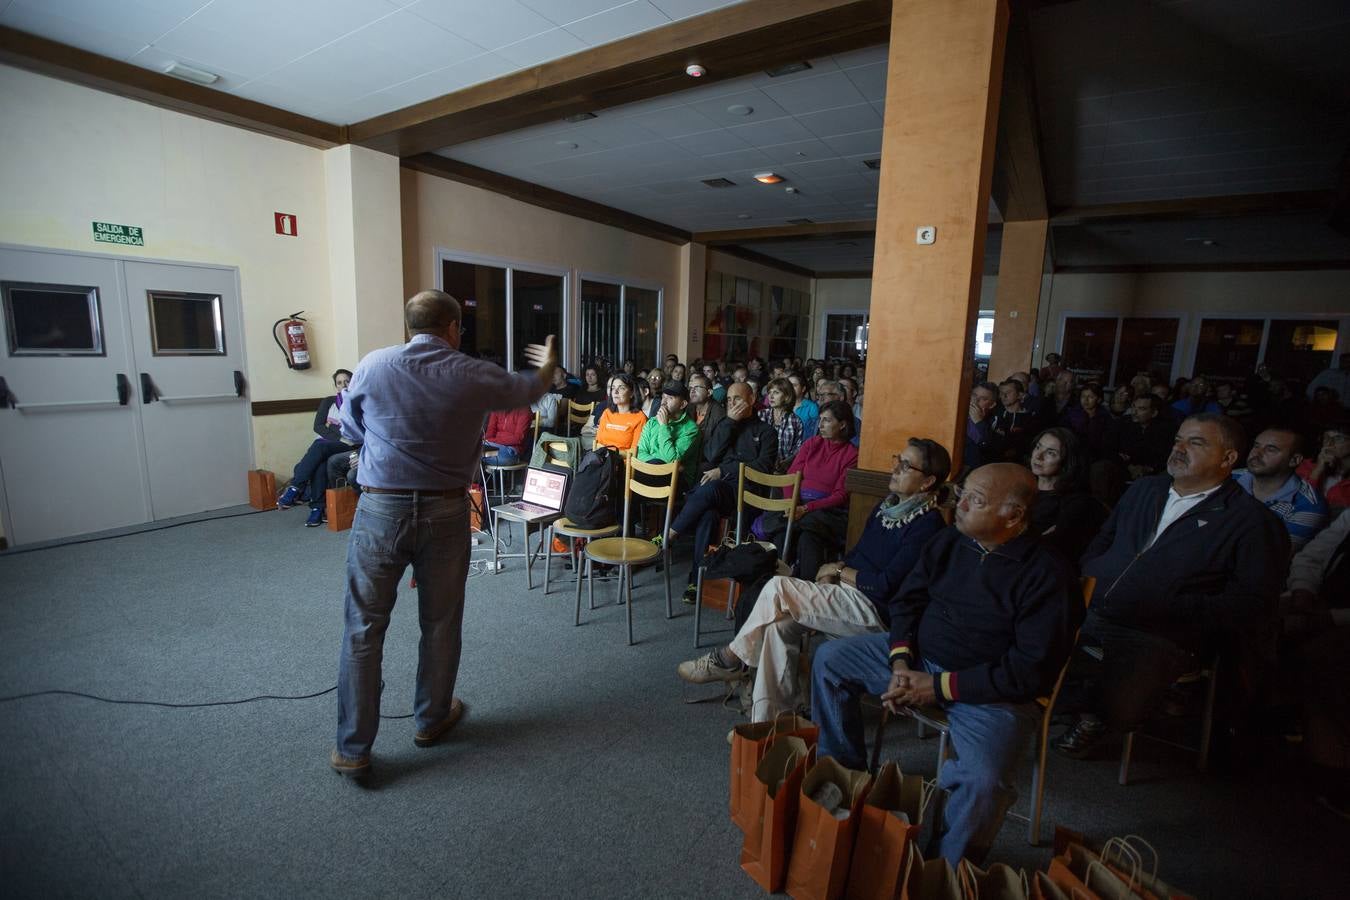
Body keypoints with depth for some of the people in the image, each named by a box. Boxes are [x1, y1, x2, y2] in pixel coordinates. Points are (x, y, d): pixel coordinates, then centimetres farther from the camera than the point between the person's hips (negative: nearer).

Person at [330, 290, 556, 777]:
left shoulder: (372, 366, -2)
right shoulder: (473, 375, -5)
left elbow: (350, 431, 12)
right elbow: (528, 390, 14)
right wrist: (547, 366, 36)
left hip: (381, 509, 1)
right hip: (445, 512, 0)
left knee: (364, 627, 10)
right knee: (440, 623, 16)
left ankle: (353, 748, 18)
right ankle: (431, 719, 34)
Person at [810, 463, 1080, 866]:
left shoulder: (1047, 575, -19)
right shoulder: (949, 541, -2)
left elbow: (1031, 670, -21)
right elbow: (907, 598, 7)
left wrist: (940, 686, -21)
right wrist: (901, 661, -9)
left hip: (992, 691, -6)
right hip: (918, 655, 6)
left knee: (984, 780, -31)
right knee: (829, 658, 2)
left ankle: (950, 868, 2)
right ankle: (843, 772, 19)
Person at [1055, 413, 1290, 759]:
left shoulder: (1253, 522, 4)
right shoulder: (1144, 489, 21)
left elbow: (1252, 606, -4)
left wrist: (1169, 609, -15)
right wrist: (1084, 580, 6)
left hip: (1154, 637, -4)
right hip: (1085, 613, 5)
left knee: (1115, 708, -28)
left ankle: (1093, 718, 9)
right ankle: (1081, 700, 9)